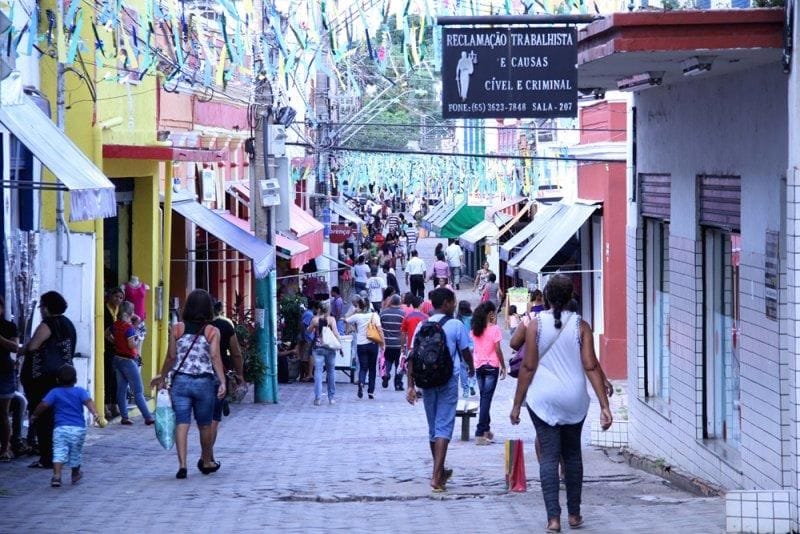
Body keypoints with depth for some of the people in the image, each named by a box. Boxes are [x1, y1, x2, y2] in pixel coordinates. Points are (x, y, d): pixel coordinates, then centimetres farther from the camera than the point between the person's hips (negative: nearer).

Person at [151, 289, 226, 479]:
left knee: (182, 424, -2)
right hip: (204, 382, 0)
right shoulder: (212, 331, -3)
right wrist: (222, 382, -16)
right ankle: (207, 462, 31)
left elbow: (171, 357, 2)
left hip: (180, 380, 0)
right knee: (205, 425, 15)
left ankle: (182, 464, -15)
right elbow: (215, 357, -13)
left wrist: (162, 376, 16)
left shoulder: (177, 329, 0)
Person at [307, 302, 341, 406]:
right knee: (331, 371, 12)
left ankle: (318, 397, -11)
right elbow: (335, 332, -10)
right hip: (330, 348, 0)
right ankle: (332, 397, 17)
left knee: (318, 372, -2)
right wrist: (340, 344, -5)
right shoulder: (331, 319, -3)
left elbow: (309, 330, 15)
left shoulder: (315, 319, -1)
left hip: (318, 348, 0)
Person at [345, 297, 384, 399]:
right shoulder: (374, 315, -3)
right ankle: (371, 391, 11)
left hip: (361, 344, 0)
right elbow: (379, 329, -10)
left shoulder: (357, 316, -2)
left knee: (363, 367, 3)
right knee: (372, 368, 11)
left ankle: (361, 382, -27)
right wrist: (382, 342, -7)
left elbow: (347, 320, 14)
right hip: (372, 344, 0)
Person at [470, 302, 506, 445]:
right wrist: (503, 366, -1)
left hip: (478, 366, 6)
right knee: (486, 398, -6)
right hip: (491, 366, -6)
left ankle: (486, 430, 24)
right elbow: (497, 350, -12)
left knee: (484, 398, 17)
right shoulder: (494, 329, -10)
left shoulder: (474, 330, 5)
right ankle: (480, 433, -11)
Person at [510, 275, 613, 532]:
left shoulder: (535, 325, -6)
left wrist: (517, 404, 1)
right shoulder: (580, 326, -3)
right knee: (572, 455, 16)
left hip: (543, 399, -2)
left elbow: (528, 367, -6)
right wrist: (604, 405, -6)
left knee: (549, 456, -1)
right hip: (574, 400, 2)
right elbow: (591, 367, -7)